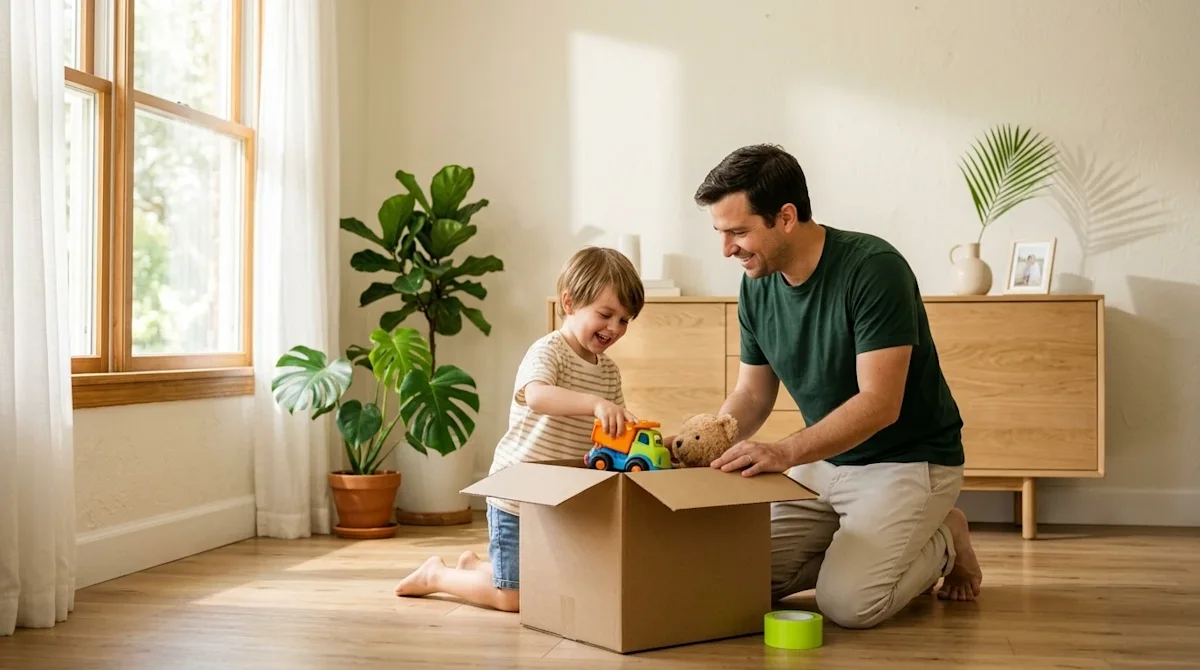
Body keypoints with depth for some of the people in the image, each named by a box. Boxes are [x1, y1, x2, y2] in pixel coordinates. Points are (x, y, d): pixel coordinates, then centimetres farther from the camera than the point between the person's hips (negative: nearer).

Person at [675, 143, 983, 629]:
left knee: (848, 602, -23)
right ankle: (855, 547, 16)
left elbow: (880, 403, -29)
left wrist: (786, 453, -40)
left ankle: (944, 542, 8)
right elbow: (753, 394, 6)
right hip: (824, 460, 7)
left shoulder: (873, 268, -24)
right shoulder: (757, 286, -3)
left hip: (908, 459, -6)